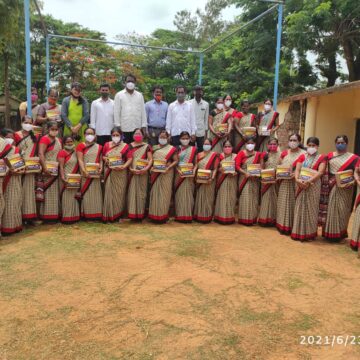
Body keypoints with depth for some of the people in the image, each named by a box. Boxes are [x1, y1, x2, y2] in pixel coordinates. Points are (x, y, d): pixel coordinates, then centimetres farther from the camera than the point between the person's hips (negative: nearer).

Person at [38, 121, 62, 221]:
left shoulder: (59, 140, 13)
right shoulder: (45, 139, -11)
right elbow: (41, 154, -20)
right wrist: (45, 168, -27)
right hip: (48, 169, -7)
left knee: (55, 192, 11)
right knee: (48, 191, -4)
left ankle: (55, 214, 19)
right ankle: (46, 215, 3)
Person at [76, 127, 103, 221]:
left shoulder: (99, 147, 12)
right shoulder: (81, 146, 2)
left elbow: (100, 160, 12)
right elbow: (80, 160, -6)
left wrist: (101, 168, -8)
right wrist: (84, 171, -19)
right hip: (85, 173, -3)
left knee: (96, 193, 5)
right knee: (86, 193, -2)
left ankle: (96, 214, 11)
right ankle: (87, 215, 4)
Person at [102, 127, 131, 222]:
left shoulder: (125, 146, -1)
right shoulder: (107, 145, 9)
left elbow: (129, 159, -7)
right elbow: (103, 156, 16)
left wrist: (123, 166, -22)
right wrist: (105, 159, -7)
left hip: (120, 173, -2)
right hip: (109, 172, 3)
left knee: (119, 192, 3)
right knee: (109, 192, 4)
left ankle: (118, 214, 13)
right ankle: (109, 214, 13)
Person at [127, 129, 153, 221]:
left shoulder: (147, 146, 5)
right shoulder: (129, 146, 9)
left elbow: (150, 159, -2)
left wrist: (146, 168, -18)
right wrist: (131, 169, -13)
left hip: (143, 173, -1)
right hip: (132, 172, 1)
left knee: (141, 192, 2)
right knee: (132, 192, 0)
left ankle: (140, 214, 9)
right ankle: (132, 213, 6)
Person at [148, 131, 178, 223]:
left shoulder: (172, 149, 3)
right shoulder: (154, 148, 13)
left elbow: (176, 161, -4)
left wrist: (168, 168, -17)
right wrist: (151, 167, -9)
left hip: (166, 174, -3)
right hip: (155, 173, 3)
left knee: (164, 194, -1)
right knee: (155, 193, 5)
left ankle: (163, 215, 7)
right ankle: (155, 215, 13)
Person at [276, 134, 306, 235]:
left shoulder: (303, 154, -9)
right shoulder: (284, 153, 11)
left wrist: (295, 174, -26)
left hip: (295, 183, -6)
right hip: (284, 182, 6)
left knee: (292, 204, 0)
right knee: (283, 204, 11)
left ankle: (292, 227, 10)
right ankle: (283, 226, 22)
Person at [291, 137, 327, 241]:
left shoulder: (321, 157, 0)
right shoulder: (302, 157, 13)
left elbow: (320, 172, -12)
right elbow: (297, 169, 3)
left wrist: (308, 181, -22)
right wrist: (297, 179, -16)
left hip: (313, 185, -4)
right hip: (301, 185, 4)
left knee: (311, 208, 1)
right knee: (300, 208, 7)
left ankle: (310, 233, 9)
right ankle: (299, 232, 15)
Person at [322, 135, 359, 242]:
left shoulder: (353, 157, 1)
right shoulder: (330, 156, 9)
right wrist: (328, 181, -9)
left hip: (345, 188, -2)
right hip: (332, 187, 2)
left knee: (343, 210, 2)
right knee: (331, 209, 5)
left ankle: (340, 233, 14)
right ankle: (330, 232, 14)